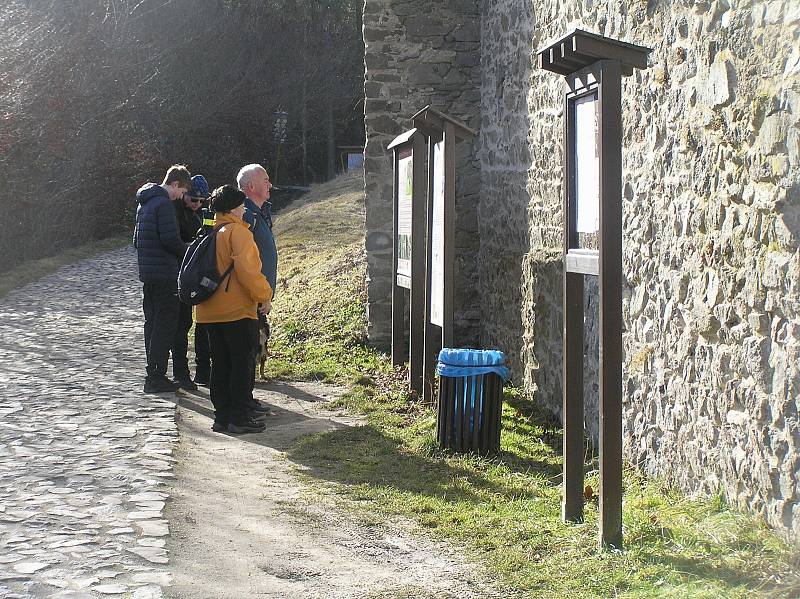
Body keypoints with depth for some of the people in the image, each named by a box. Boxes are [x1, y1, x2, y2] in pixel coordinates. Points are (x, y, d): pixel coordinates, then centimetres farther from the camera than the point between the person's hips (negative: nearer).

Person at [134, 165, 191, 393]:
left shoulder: (145, 203, 17)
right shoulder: (164, 204, -14)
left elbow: (137, 240, 24)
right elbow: (171, 240, -19)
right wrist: (188, 253, -3)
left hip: (147, 273, 10)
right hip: (164, 274, -10)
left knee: (153, 322, 14)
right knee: (165, 325, -5)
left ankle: (153, 373, 20)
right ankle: (156, 377, -6)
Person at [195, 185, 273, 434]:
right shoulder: (238, 232, -11)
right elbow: (247, 269, -21)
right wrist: (263, 294, -9)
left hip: (210, 311, 8)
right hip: (237, 310, -8)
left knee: (220, 364, 12)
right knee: (242, 364, -1)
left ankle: (222, 416, 15)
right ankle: (239, 418, 0)